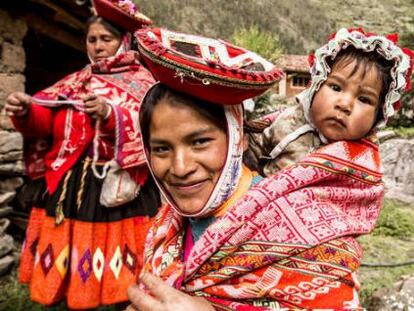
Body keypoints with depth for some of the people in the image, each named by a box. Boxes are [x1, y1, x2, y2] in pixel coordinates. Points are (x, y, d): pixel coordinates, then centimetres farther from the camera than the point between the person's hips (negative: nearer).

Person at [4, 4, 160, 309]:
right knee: (73, 252, 8)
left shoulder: (141, 81, 4)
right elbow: (46, 121, 4)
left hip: (120, 187, -4)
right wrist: (25, 112, -16)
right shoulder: (74, 82, 17)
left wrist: (110, 115, -26)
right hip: (71, 186, 4)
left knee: (119, 275, 0)